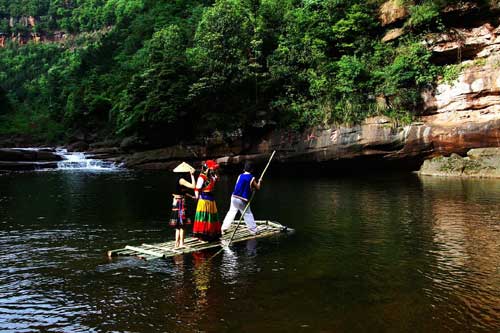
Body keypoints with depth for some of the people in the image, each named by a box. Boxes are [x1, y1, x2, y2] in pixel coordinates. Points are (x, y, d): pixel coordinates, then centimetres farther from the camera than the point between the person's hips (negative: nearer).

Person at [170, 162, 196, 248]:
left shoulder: (179, 179, 11)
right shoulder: (181, 180, -17)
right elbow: (193, 186, -24)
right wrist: (192, 175, -17)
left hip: (178, 203, 10)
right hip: (180, 203, -9)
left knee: (179, 225, 13)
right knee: (181, 224, -4)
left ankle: (178, 243, 18)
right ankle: (180, 243, 1)